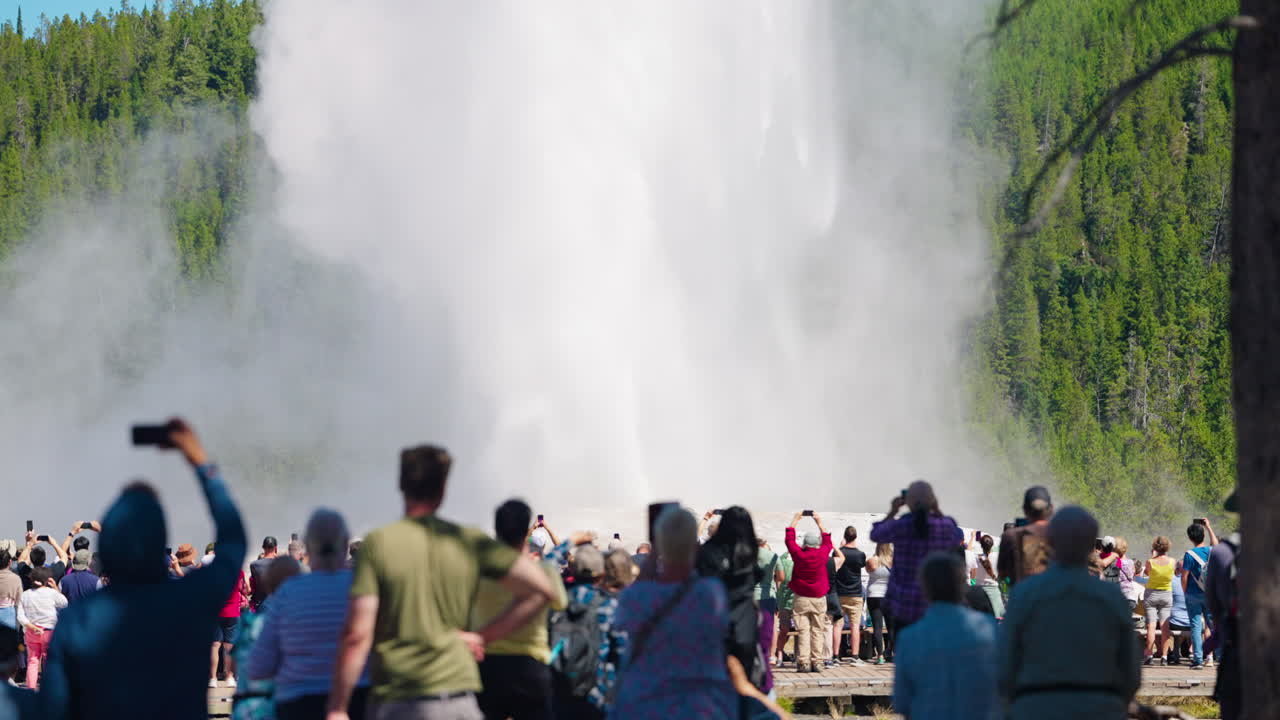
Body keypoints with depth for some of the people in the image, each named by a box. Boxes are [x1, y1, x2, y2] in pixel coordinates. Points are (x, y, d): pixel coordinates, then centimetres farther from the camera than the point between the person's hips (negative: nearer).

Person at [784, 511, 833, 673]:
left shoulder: (799, 554, -8)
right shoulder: (822, 554, -5)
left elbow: (789, 539, 7)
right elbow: (827, 541, 16)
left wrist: (795, 519, 20)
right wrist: (819, 522, 26)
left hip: (801, 599, -1)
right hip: (819, 599, 1)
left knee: (802, 631, -1)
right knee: (817, 631, 5)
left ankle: (803, 662, -6)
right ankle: (817, 662, 2)